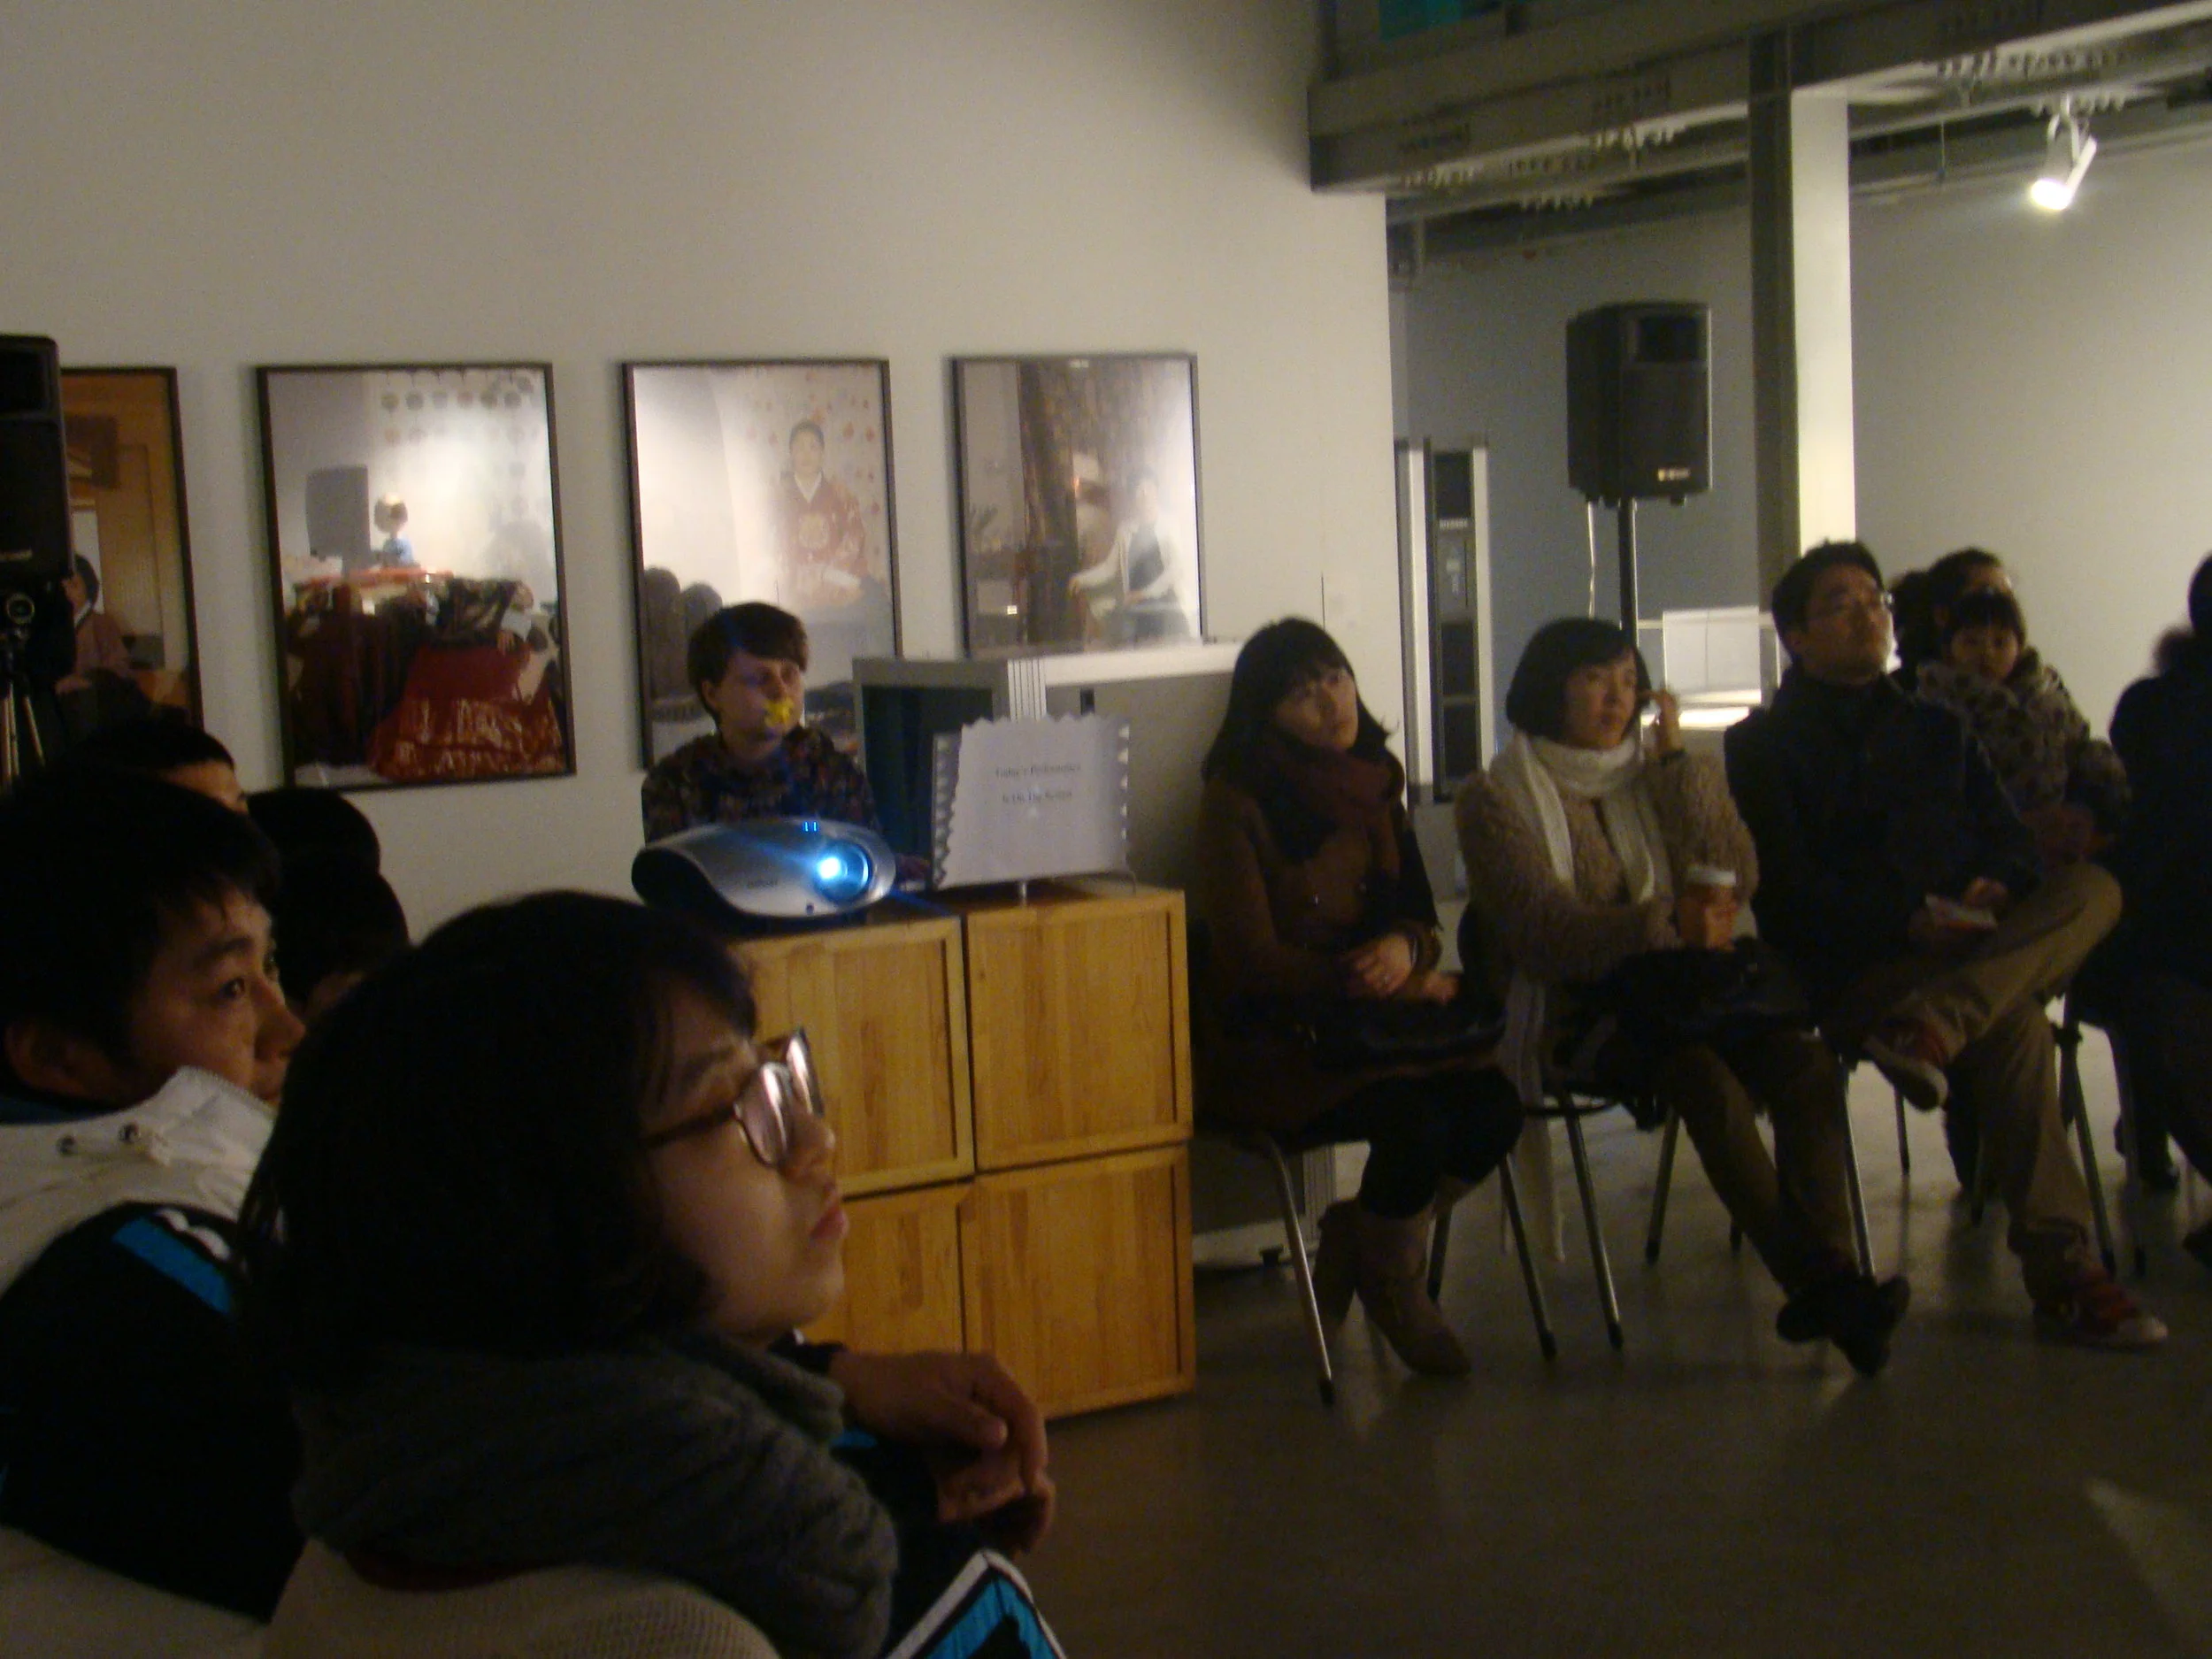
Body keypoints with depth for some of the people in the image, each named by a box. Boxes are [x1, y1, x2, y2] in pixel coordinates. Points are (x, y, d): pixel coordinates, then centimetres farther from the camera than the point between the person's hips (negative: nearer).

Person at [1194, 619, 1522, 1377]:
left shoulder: (1374, 786, 11)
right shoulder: (1237, 802, -9)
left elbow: (1419, 912, 12)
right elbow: (1254, 959, -13)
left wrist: (1405, 949, -14)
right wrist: (1383, 981, -15)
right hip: (1269, 1039, -6)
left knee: (1494, 1108, -20)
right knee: (1413, 1118, -30)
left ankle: (1357, 1235, 7)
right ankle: (1397, 1291, 0)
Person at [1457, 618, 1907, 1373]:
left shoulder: (1648, 776, 20)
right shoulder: (1495, 797, 3)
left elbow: (1737, 880, 6)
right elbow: (1541, 928, -12)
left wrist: (1679, 765, 1)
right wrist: (1667, 926, -26)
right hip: (1568, 1011, -5)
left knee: (1808, 1067, -26)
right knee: (1706, 1078, -34)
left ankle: (1824, 1280, -31)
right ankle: (1818, 1282, -34)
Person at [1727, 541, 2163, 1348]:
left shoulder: (1936, 731, 28)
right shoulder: (1764, 746, 9)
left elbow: (2010, 840, 17)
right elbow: (1788, 890, -5)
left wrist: (1999, 888, -9)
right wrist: (1907, 920, -19)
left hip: (1969, 945, 6)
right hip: (1855, 971, -5)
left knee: (2093, 889, -25)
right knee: (2013, 1024, -34)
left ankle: (1931, 1023, -45)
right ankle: (2059, 1267, -35)